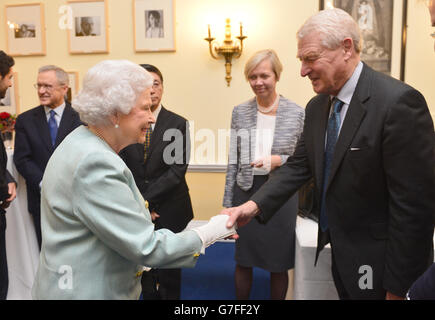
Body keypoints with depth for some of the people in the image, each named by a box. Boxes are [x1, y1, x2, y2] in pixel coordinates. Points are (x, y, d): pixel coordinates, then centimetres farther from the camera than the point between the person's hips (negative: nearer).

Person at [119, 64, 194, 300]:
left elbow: (178, 169, -11)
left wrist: (146, 200, -15)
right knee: (144, 267, 15)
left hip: (169, 211, -1)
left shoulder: (178, 123, -5)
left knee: (169, 272, 12)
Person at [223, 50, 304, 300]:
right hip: (246, 192, 2)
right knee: (243, 261, 14)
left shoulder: (297, 113, -4)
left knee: (279, 264, 11)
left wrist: (279, 160, -18)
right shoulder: (240, 112, 1)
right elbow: (233, 161, 5)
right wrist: (228, 203, 4)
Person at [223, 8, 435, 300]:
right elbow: (299, 165, 3)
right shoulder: (317, 107, 2)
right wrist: (254, 205, -13)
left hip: (378, 265, -7)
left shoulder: (399, 102, -22)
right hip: (341, 255, 7)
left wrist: (397, 287, -17)